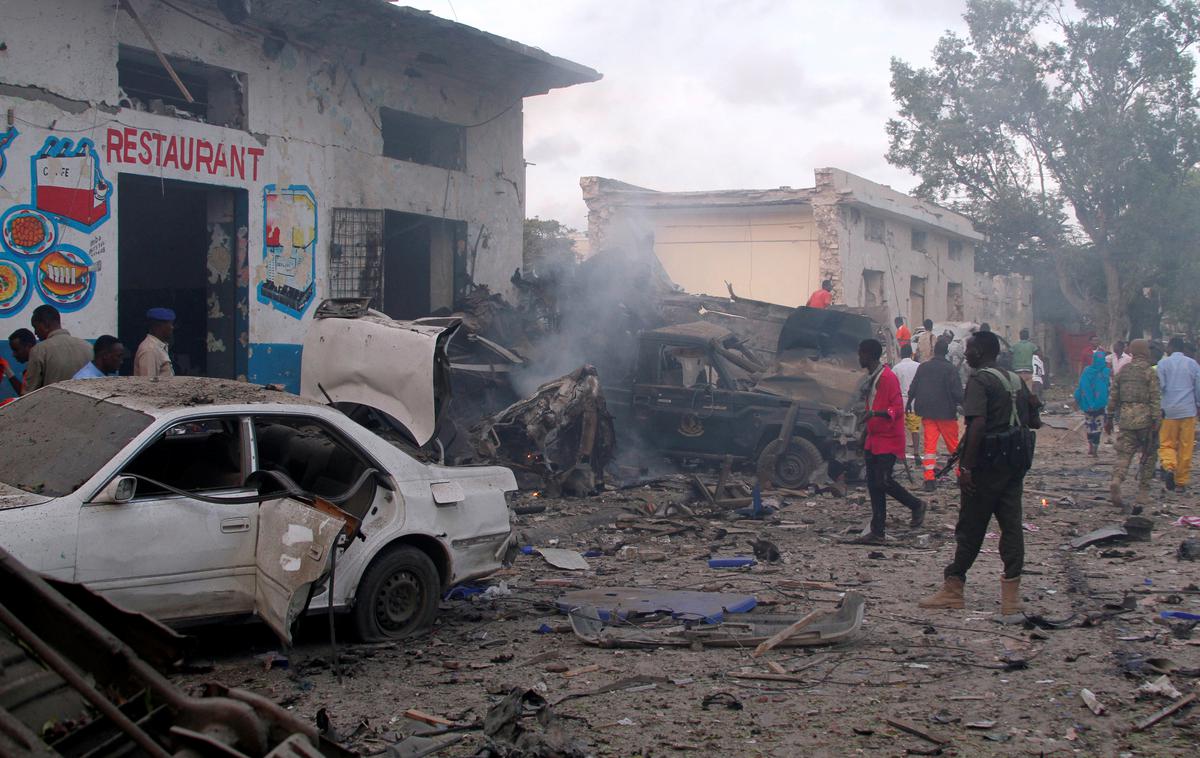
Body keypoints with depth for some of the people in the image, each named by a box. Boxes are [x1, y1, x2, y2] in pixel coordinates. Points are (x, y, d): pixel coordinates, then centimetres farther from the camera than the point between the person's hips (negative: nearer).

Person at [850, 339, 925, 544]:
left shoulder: (887, 378, -14)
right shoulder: (870, 379, 15)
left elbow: (897, 408, -19)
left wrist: (876, 413, -35)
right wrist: (865, 440, 26)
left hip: (888, 440, -9)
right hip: (873, 440, 9)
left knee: (883, 481, -13)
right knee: (873, 484, 5)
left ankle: (916, 506, 12)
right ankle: (877, 533, 7)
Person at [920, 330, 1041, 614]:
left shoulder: (979, 380, -12)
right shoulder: (1015, 379, 12)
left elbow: (977, 424, -23)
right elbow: (1035, 422, 15)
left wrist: (966, 466, -22)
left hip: (989, 462, -7)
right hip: (1016, 461, 7)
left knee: (970, 527, 1)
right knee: (1011, 524, 7)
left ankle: (953, 588, 10)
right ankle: (1011, 594, 6)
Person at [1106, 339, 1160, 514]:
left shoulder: (1122, 371, 10)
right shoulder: (1150, 372, -4)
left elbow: (1113, 397, 13)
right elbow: (1155, 398, -10)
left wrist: (1110, 418, 20)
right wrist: (1156, 420, -10)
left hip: (1125, 417, 4)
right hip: (1145, 418, -4)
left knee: (1124, 454, 2)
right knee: (1148, 456, 9)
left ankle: (1116, 481, -25)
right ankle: (1143, 496, 10)